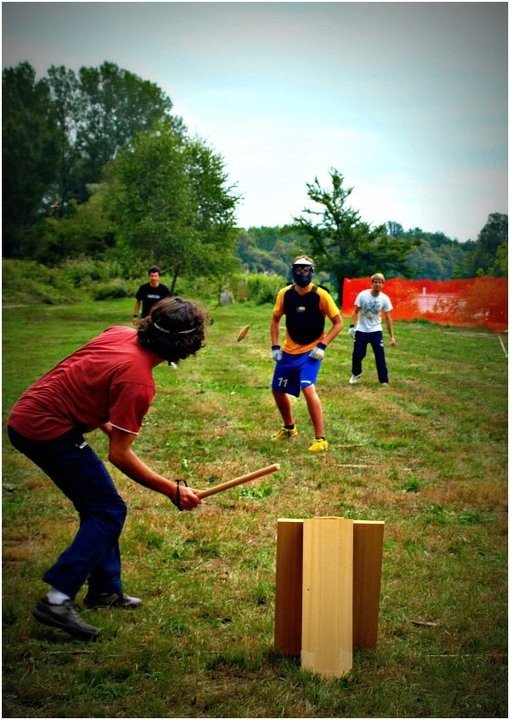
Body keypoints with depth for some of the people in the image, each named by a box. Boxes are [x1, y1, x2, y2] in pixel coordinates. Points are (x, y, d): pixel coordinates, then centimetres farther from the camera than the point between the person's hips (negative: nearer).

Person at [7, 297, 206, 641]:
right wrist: (174, 490, -12)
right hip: (49, 430, -9)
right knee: (110, 511, -5)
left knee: (98, 506, 17)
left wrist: (104, 421, 20)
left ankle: (105, 589, 26)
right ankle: (58, 600, -11)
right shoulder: (138, 380, -22)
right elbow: (120, 455, -19)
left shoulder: (121, 334, 1)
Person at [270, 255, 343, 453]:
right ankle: (289, 428, 40)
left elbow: (338, 323, -8)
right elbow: (275, 320, 10)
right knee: (278, 390, 13)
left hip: (311, 352, -5)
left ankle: (320, 439, -14)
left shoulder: (320, 295, -15)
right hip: (288, 351, 5)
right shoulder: (285, 294, -5)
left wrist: (322, 346, -17)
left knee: (308, 389, -24)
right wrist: (275, 346, 1)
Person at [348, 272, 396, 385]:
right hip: (361, 330, 0)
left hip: (376, 330, 0)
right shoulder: (363, 295, -12)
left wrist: (392, 336, -1)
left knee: (380, 356, -6)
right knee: (357, 354, 2)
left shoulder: (384, 299, -9)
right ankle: (356, 374, 29)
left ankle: (384, 380, 5)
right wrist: (352, 326, -13)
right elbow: (356, 312, -3)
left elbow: (387, 318, -1)